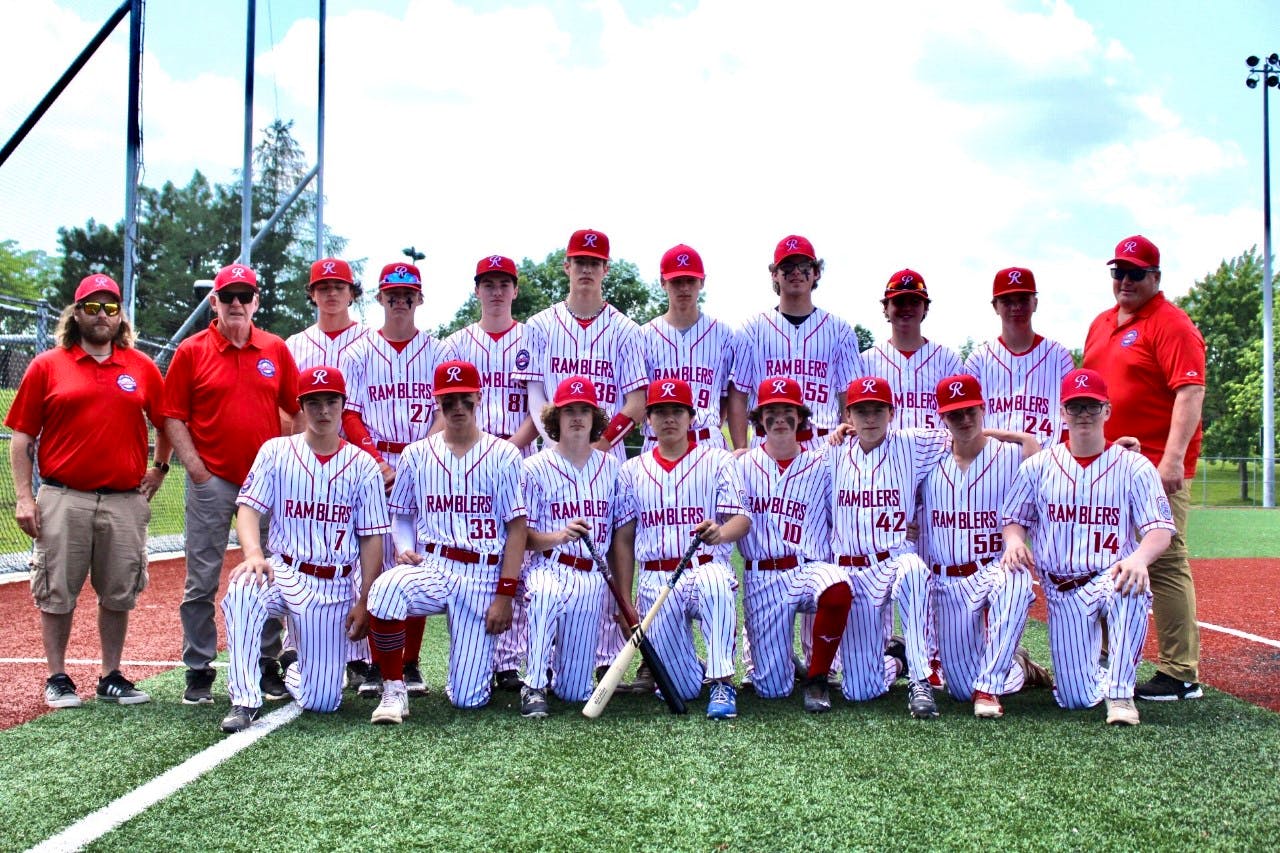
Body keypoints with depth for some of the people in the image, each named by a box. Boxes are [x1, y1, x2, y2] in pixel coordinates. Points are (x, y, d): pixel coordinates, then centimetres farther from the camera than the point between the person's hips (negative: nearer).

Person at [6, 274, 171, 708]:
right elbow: (22, 435, 2)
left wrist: (159, 467, 11)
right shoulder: (47, 366, 3)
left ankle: (111, 677, 20)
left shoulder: (142, 368, 7)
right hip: (62, 500, -1)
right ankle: (57, 679, 16)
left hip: (125, 501, 2)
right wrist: (23, 496, -4)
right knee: (56, 593, 4)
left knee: (119, 594, 8)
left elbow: (165, 423, 20)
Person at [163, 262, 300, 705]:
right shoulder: (191, 351, 1)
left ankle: (268, 665, 18)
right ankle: (198, 670, 11)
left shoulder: (276, 349, 7)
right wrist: (196, 468, -9)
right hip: (211, 481, -2)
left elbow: (296, 410, 10)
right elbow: (173, 416, 0)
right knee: (201, 581, 2)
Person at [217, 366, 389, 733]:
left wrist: (364, 601, -5)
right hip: (283, 573, 0)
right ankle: (245, 701, -25)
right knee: (240, 592, -37)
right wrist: (253, 553, -26)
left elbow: (371, 538, 2)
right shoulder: (275, 451, 3)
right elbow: (249, 507, -6)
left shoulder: (363, 465, 2)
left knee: (322, 701, -4)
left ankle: (294, 666, 34)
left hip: (334, 588, 1)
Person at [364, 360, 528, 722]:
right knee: (387, 587, -36)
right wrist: (403, 549, -5)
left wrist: (505, 594, -7)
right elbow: (402, 515, 18)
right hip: (430, 568, 2)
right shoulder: (416, 454, 9)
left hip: (483, 576, -1)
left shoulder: (503, 454, 2)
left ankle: (473, 659, 32)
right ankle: (393, 689, -16)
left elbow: (517, 528, -1)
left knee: (468, 698, -7)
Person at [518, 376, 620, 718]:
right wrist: (560, 536, -21)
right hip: (549, 566, -3)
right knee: (544, 594, -42)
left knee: (576, 691, 1)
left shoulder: (611, 468, 9)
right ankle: (534, 687, -27)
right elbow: (522, 535, -2)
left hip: (593, 577, 3)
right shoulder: (536, 467, 1)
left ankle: (556, 670, 38)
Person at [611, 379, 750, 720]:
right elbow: (623, 539, 10)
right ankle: (693, 669, 32)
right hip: (655, 582, 2)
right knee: (683, 689, -6)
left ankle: (722, 682, -31)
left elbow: (741, 519, -6)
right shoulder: (633, 470, 12)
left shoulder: (718, 461, 5)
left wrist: (719, 533, -30)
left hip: (707, 568, -2)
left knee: (715, 580, -41)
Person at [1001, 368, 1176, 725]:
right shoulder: (1038, 466, 5)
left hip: (1112, 578, -1)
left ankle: (1120, 692, -26)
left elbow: (1160, 530, -9)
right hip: (1063, 592, 2)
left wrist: (1140, 557, -32)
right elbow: (1013, 518, 10)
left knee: (1131, 587, -41)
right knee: (1079, 698, -8)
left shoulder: (1134, 467, -1)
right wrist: (1014, 539, -15)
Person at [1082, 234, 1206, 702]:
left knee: (1165, 565, -9)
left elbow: (1190, 392, -17)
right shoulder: (1101, 324, 18)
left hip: (1156, 467, -8)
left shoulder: (1172, 325, -8)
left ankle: (1181, 676, -5)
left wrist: (1173, 458, -26)